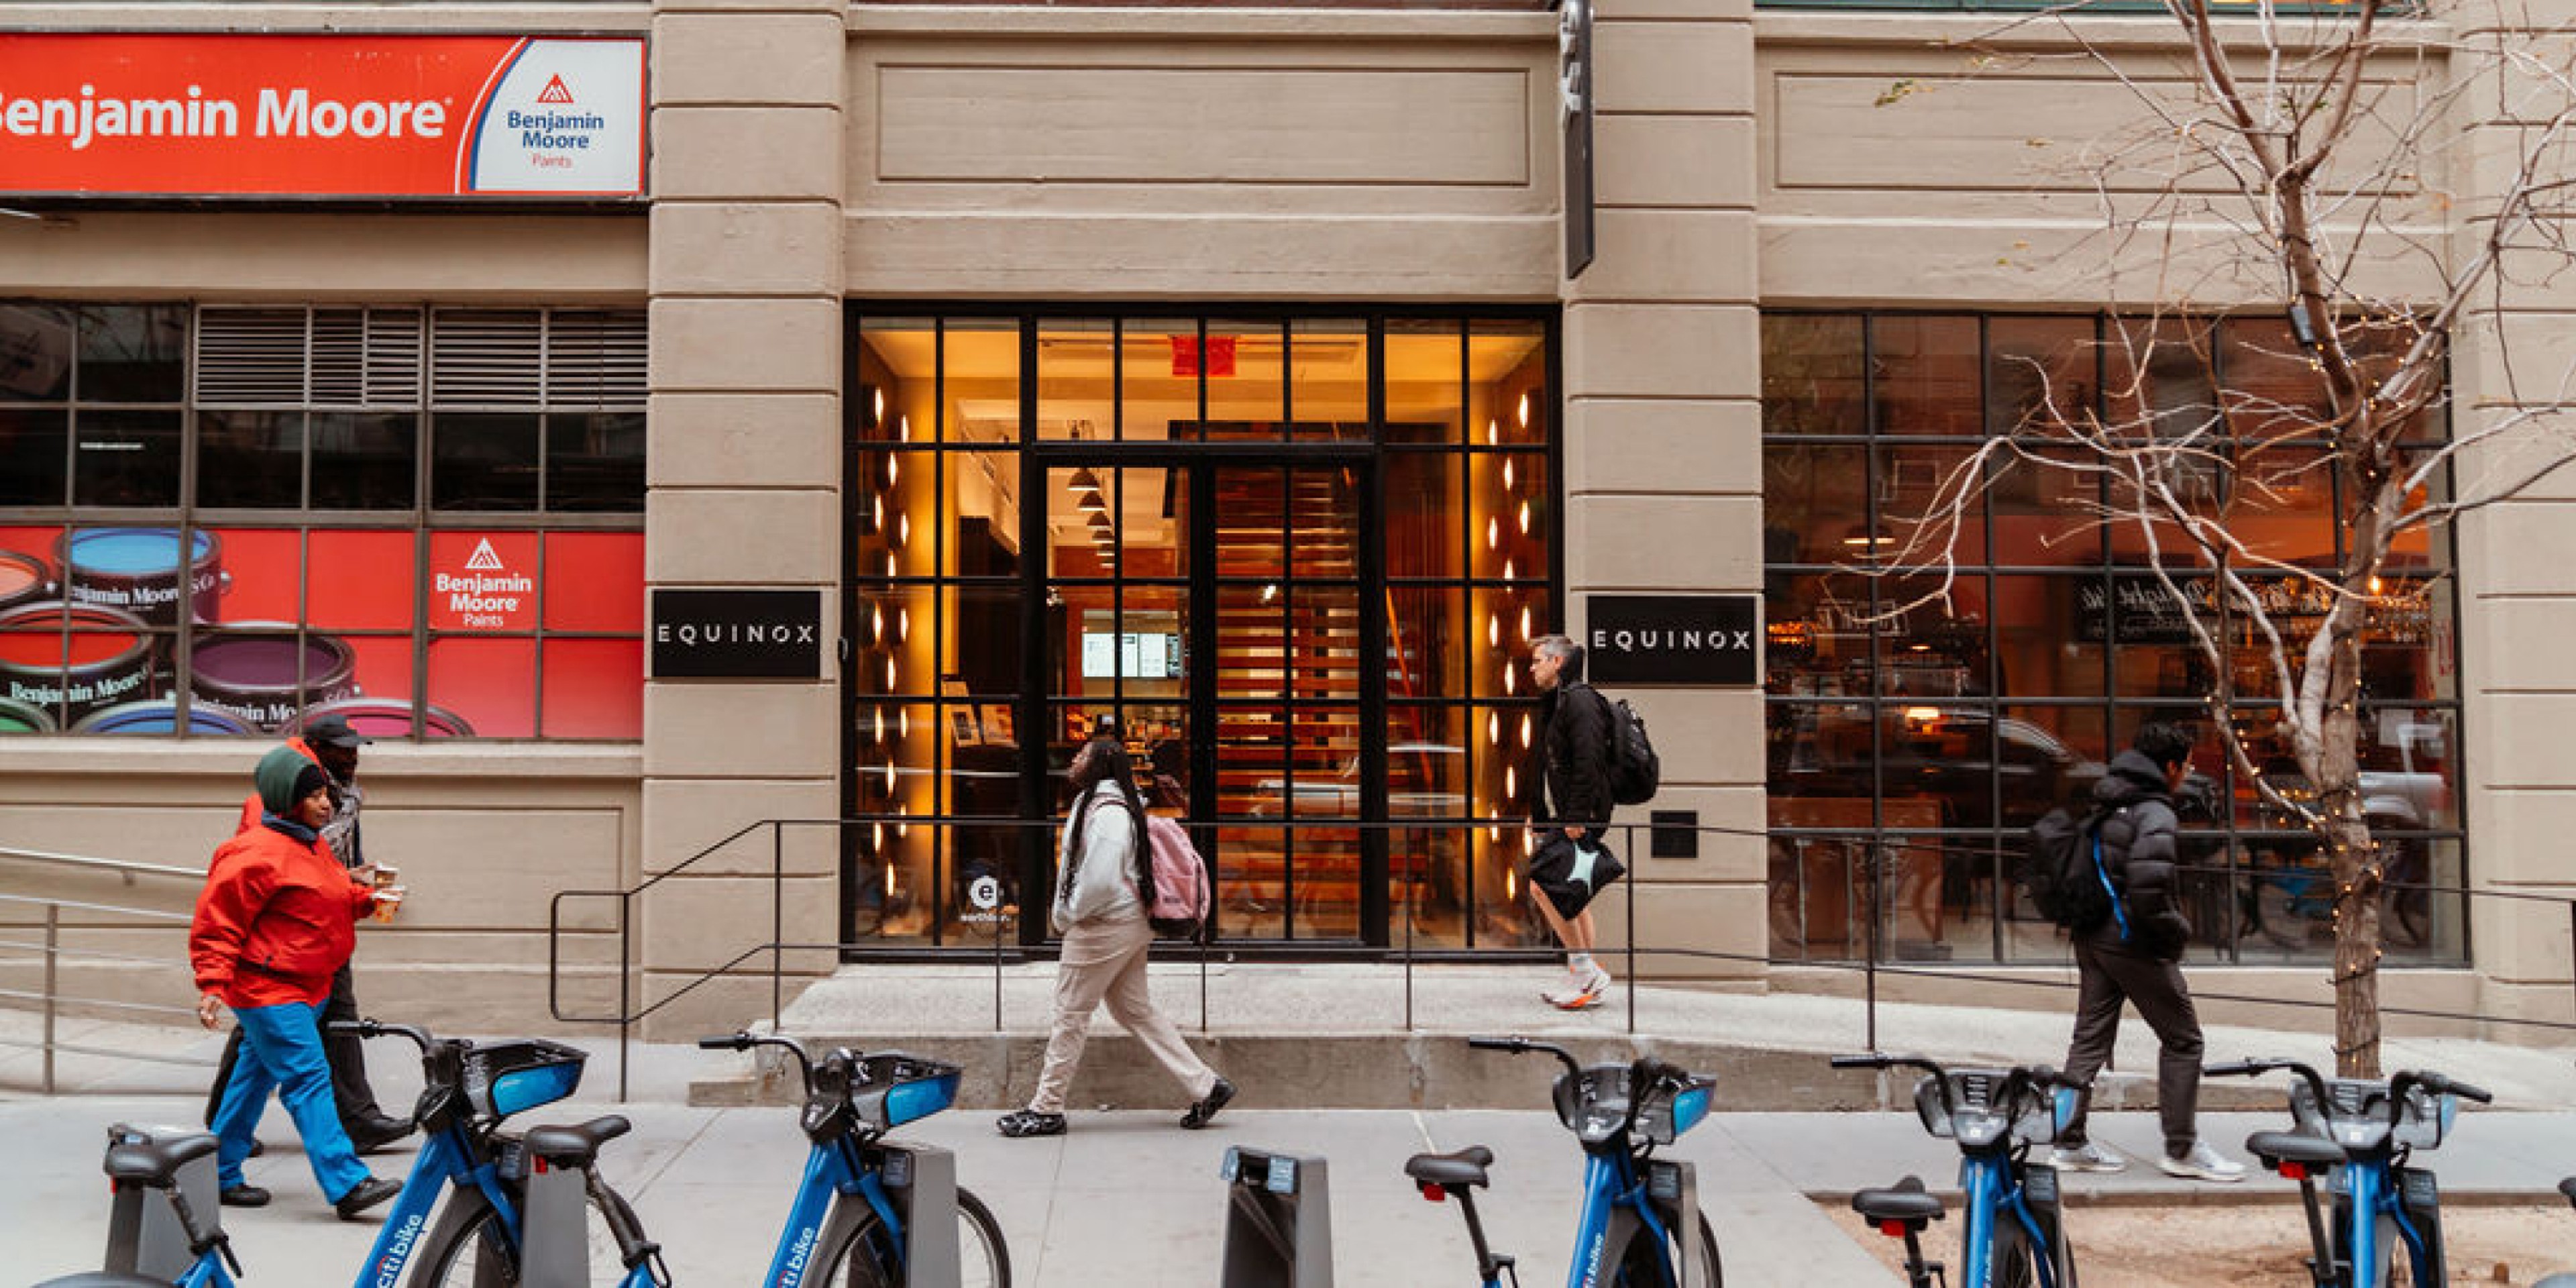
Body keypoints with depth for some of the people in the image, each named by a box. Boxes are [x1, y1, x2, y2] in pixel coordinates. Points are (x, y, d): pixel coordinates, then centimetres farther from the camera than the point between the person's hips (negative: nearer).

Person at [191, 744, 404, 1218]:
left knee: (257, 1076, 17)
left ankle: (221, 1175, 30)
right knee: (308, 1080, -13)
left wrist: (365, 897, 6)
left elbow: (334, 900, 26)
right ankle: (347, 1185, -17)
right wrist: (213, 984, -23)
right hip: (268, 990, -10)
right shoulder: (259, 852, -16)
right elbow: (216, 920, -16)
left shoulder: (313, 846, 14)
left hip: (306, 988, 10)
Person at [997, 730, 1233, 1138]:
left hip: (1104, 926, -10)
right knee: (1137, 1011, 13)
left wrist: (1068, 916, -12)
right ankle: (1205, 1086, 13)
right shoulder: (1108, 804, 13)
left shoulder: (1106, 813, -20)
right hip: (1129, 925, 10)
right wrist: (1070, 916, 19)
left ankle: (1047, 1110, 12)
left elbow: (1101, 881, -27)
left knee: (1071, 1014, 1)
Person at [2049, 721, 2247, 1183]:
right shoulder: (2153, 814, -17)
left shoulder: (2103, 806, 10)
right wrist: (2179, 929, -12)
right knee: (2183, 1040, 6)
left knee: (2091, 1038, 13)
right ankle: (2182, 1149, 12)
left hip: (2091, 937, 8)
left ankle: (2071, 1144, 16)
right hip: (2133, 942, -8)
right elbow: (2148, 890, -27)